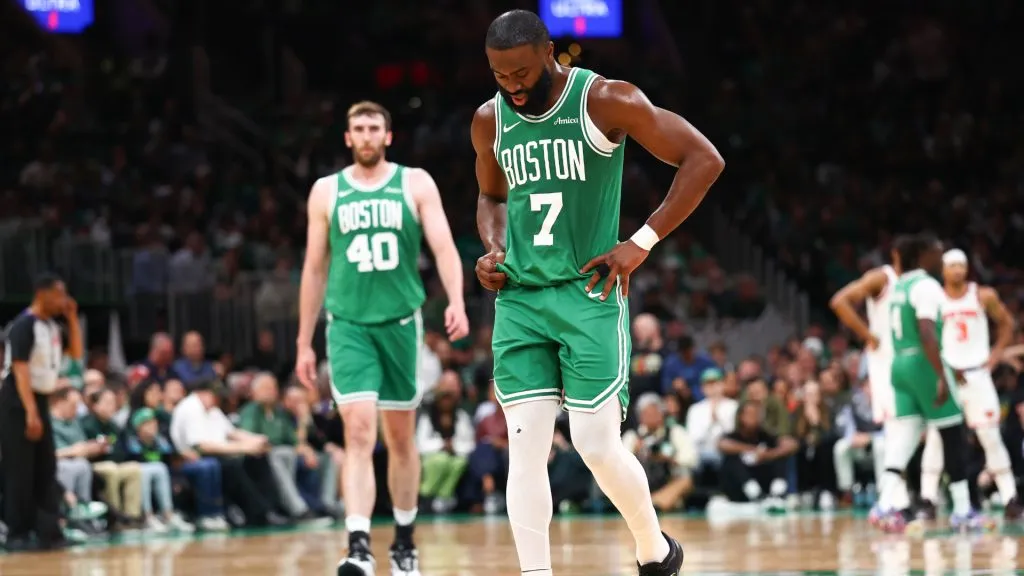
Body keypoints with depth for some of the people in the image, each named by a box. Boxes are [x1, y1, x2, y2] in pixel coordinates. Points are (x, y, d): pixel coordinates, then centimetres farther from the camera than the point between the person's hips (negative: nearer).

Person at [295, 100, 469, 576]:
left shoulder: (415, 184, 3)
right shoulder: (326, 191, 6)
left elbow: (443, 245, -6)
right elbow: (314, 270, 11)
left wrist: (456, 302, -24)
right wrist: (304, 342, 10)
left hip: (400, 322, 1)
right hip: (349, 325, -1)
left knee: (401, 437, 11)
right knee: (359, 432, -15)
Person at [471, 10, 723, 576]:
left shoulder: (605, 101, -11)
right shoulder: (489, 121, 5)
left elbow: (703, 159, -9)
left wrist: (642, 242, -14)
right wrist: (493, 249, 3)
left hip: (590, 294, -4)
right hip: (519, 299, 4)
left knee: (598, 445, -6)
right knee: (525, 448, -4)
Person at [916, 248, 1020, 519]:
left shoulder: (984, 296, -1)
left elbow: (1006, 323, 12)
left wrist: (996, 355, 3)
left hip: (977, 374, 0)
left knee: (990, 437, -3)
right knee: (936, 436, -5)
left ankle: (1010, 499, -1)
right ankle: (928, 500, -2)